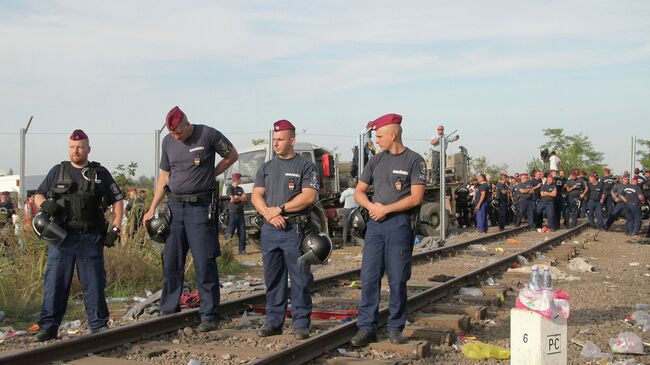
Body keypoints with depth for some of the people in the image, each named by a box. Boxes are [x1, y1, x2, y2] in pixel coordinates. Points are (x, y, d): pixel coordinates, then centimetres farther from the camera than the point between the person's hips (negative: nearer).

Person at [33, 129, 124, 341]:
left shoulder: (100, 173, 10)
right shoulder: (57, 172, 13)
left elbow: (118, 200, 11)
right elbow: (38, 195, 17)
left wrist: (115, 229, 1)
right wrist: (44, 204, -7)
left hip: (91, 239, -1)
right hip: (61, 238, 1)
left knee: (94, 284, 1)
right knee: (55, 283, 1)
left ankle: (99, 325, 9)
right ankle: (48, 327, 7)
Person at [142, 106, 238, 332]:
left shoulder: (208, 135, -6)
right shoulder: (168, 142, 9)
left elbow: (232, 155, 7)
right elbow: (164, 176, 16)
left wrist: (210, 175, -1)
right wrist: (152, 209, 13)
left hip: (201, 206, -5)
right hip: (174, 206, 5)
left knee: (204, 263, -5)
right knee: (171, 262, 7)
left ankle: (209, 315, 1)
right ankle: (168, 311, 18)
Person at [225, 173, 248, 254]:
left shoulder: (240, 189, 17)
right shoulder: (229, 189, -3)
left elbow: (246, 198, 7)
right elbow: (232, 199, -15)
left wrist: (237, 197, -7)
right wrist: (241, 198, -1)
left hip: (240, 213, 6)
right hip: (233, 213, -6)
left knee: (242, 232, 2)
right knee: (230, 233, -7)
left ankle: (242, 249, 8)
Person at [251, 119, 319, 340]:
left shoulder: (305, 166, 2)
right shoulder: (266, 168, 17)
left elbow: (309, 196, -10)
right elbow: (256, 195, 10)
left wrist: (280, 209, -11)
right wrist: (268, 214, -10)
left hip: (295, 231, -4)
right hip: (270, 231, 5)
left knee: (300, 279, -3)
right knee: (273, 278, 8)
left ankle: (301, 324, 4)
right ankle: (273, 322, 15)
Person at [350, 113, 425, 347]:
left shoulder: (414, 161, 0)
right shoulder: (376, 160, 14)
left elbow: (416, 198, -8)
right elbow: (358, 192, 17)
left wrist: (386, 209, -11)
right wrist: (372, 206, -4)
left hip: (400, 223, -4)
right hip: (375, 224, 4)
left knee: (397, 280, 1)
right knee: (369, 277, 0)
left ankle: (395, 328, 12)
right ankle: (367, 328, 5)